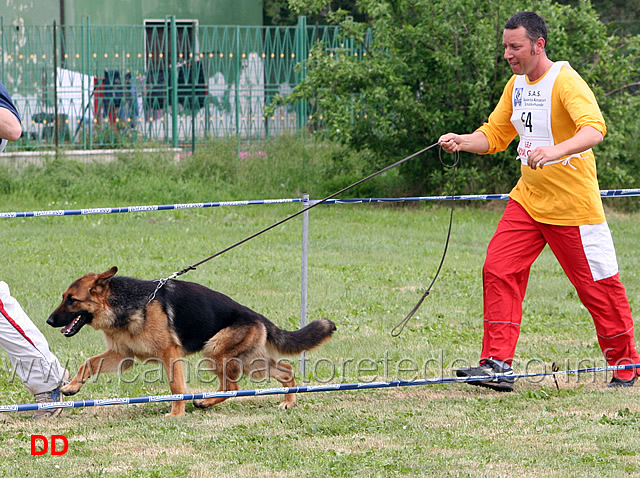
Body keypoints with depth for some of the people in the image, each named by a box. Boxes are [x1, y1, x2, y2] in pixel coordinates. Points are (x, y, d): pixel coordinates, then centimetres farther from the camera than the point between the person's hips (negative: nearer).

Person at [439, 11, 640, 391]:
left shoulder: (566, 82, -17)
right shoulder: (516, 85, 9)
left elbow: (594, 129, -33)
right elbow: (495, 135, 17)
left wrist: (555, 151, -49)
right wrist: (461, 142, -4)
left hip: (573, 204, -7)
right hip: (527, 199, 7)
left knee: (597, 285, 2)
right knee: (499, 270, -8)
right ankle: (498, 365, -8)